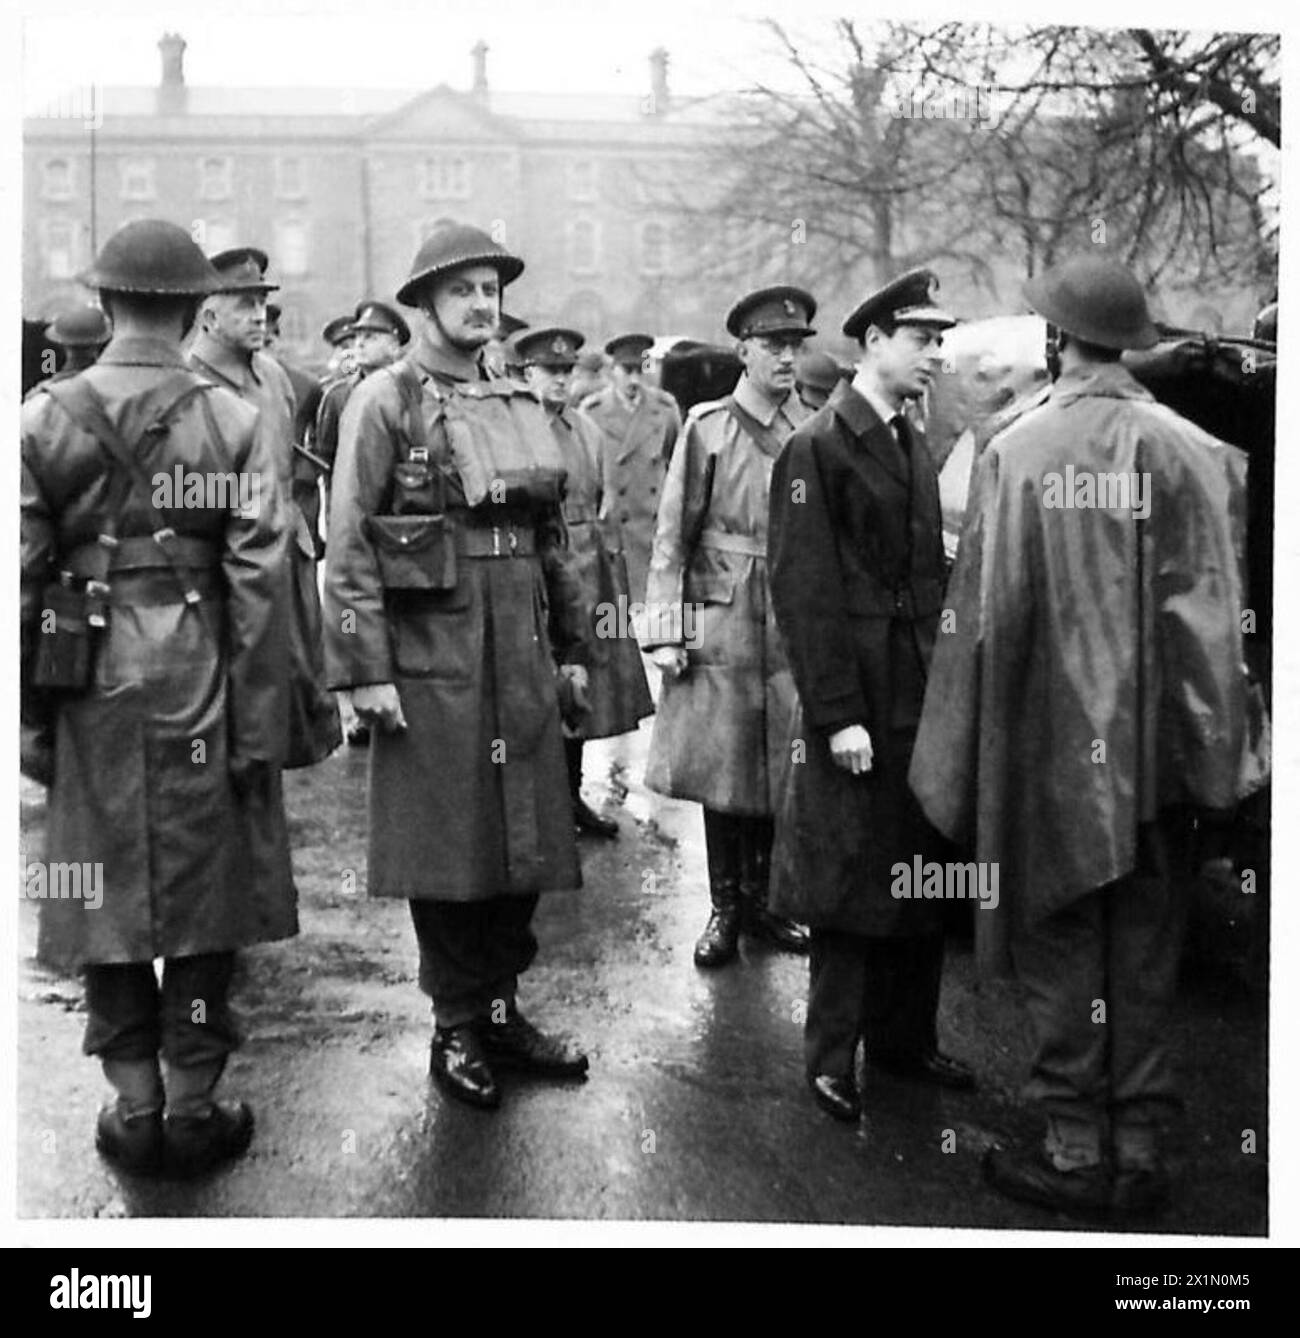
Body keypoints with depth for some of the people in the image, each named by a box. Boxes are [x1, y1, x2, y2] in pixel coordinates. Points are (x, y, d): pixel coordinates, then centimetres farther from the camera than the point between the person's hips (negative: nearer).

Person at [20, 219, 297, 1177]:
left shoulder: (44, 418, -2)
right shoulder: (233, 422, -5)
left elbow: (19, 578, -3)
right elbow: (258, 581, -8)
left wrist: (28, 716, 5)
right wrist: (259, 727, -3)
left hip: (90, 691, 1)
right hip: (200, 686, -1)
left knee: (107, 892, 13)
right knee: (204, 892, 10)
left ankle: (135, 1107, 20)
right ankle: (192, 1107, 19)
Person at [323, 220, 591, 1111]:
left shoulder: (522, 406, 14)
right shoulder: (386, 401, -4)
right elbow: (349, 545, -9)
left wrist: (573, 646, 13)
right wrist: (365, 669, -14)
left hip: (521, 654, 6)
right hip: (431, 654, -5)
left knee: (524, 834, 10)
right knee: (446, 844, 3)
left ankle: (502, 1009, 25)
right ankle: (457, 1028, 17)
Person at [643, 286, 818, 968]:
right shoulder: (707, 427, -3)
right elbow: (672, 536, -3)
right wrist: (664, 630, -9)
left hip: (797, 622, 3)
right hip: (722, 623, -3)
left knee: (781, 768, 7)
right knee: (721, 768, 3)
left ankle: (760, 898, 23)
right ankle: (725, 907, 17)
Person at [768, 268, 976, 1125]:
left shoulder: (916, 447, 14)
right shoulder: (818, 447, -10)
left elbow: (932, 577, 15)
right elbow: (804, 592, -14)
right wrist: (838, 715, -18)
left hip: (924, 698, 7)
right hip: (860, 705, -7)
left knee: (926, 877, 12)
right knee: (849, 885, 2)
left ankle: (905, 1038, 26)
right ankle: (832, 1060, 15)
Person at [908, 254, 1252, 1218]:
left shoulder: (1017, 451, -11)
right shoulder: (1198, 452, -3)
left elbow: (989, 613, -10)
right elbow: (1216, 609, -2)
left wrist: (966, 764, -3)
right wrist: (1201, 736, 7)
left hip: (1051, 735, -3)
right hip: (1157, 742, 3)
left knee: (1061, 943, 9)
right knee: (1144, 948, 13)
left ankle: (1077, 1149, 16)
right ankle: (1141, 1148, 22)